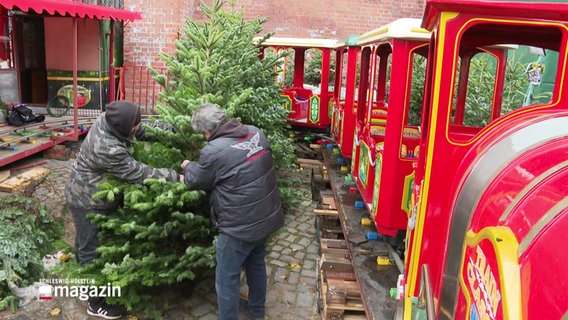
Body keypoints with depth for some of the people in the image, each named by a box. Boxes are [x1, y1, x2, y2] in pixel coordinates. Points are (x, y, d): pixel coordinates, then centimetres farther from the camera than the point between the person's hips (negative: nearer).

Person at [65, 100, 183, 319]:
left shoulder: (108, 119, -13)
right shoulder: (107, 149, -38)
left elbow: (145, 129, -1)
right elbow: (139, 174, -31)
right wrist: (175, 177, -25)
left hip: (89, 195, 10)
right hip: (89, 203, -10)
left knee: (86, 242, 27)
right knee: (93, 251, 5)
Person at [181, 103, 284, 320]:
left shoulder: (213, 151, -23)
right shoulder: (255, 132, -3)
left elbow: (195, 181, -5)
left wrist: (188, 167, 18)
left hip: (240, 226, -8)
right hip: (266, 216, 8)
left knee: (227, 280, 11)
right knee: (256, 263, 28)